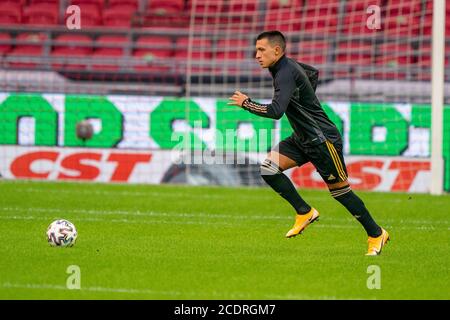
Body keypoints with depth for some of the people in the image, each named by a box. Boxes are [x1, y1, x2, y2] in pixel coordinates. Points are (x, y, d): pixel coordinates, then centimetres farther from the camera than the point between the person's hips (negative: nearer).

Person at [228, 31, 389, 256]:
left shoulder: (286, 74, -23)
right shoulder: (289, 66, 6)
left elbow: (276, 111, -34)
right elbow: (313, 73, 28)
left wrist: (246, 103, -22)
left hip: (323, 140, -9)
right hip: (303, 139, 9)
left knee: (340, 191, -2)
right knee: (268, 167, -5)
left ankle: (376, 234, 13)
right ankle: (304, 212, 5)